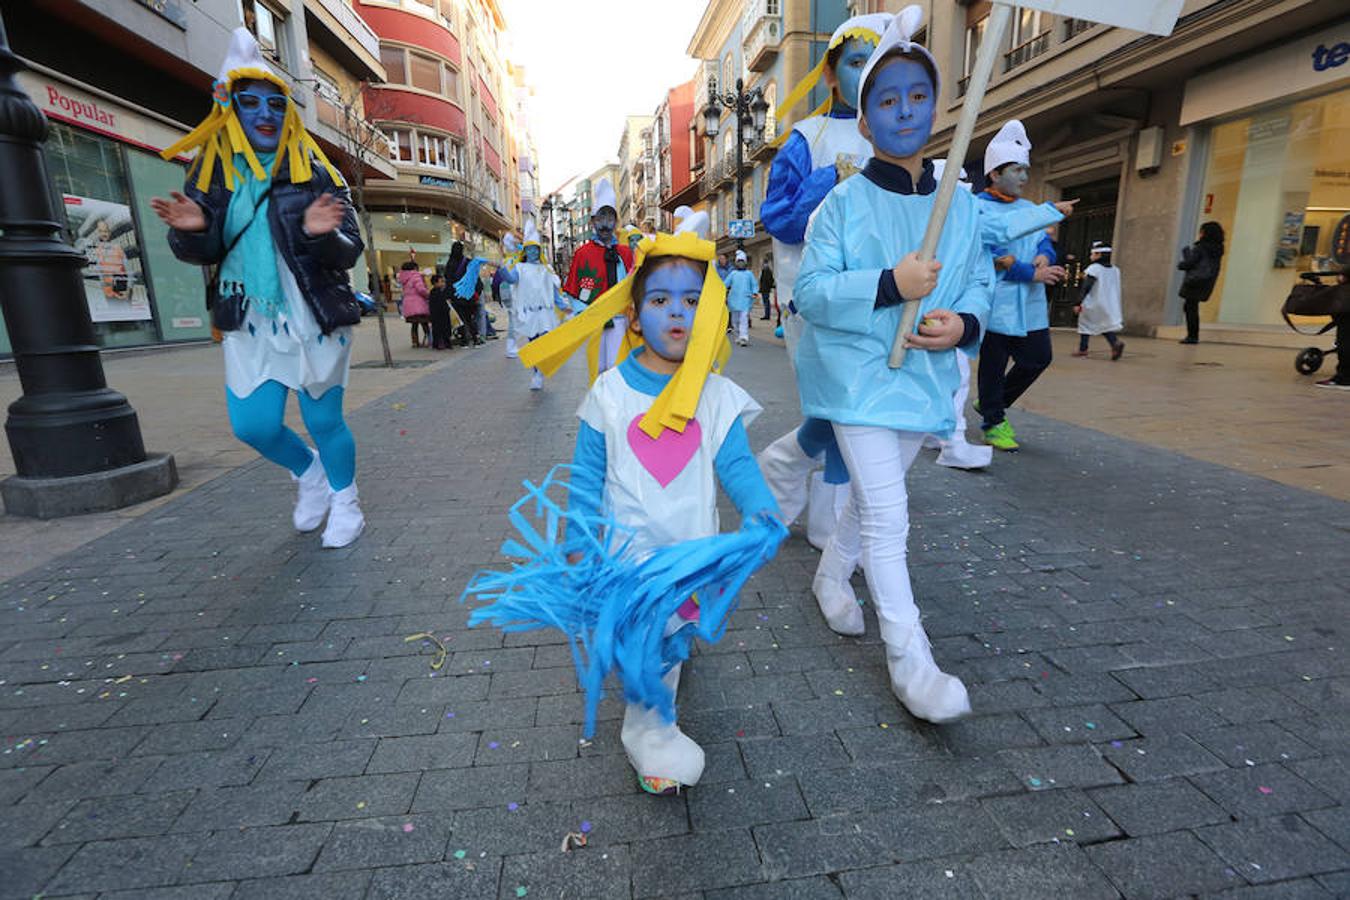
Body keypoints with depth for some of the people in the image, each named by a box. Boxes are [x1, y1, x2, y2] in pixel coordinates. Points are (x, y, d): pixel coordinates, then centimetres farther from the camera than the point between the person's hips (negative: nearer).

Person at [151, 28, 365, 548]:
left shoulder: (314, 172, -3)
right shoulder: (211, 171, 5)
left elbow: (349, 253, -8)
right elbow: (200, 254, 7)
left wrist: (323, 234, -29)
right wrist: (191, 231, -15)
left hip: (315, 319, -3)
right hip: (249, 321, 3)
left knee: (324, 421, 4)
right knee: (253, 425, 1)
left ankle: (344, 503, 27)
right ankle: (308, 473, 32)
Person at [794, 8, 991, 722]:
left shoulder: (960, 204, 7)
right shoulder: (844, 202, -5)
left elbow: (980, 282, 10)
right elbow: (810, 290, -12)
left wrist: (963, 323, -12)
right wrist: (890, 284, -24)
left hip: (923, 376, 5)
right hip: (857, 377, -5)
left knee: (875, 494, 19)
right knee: (887, 515, -8)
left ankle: (831, 576, 44)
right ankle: (910, 661, 4)